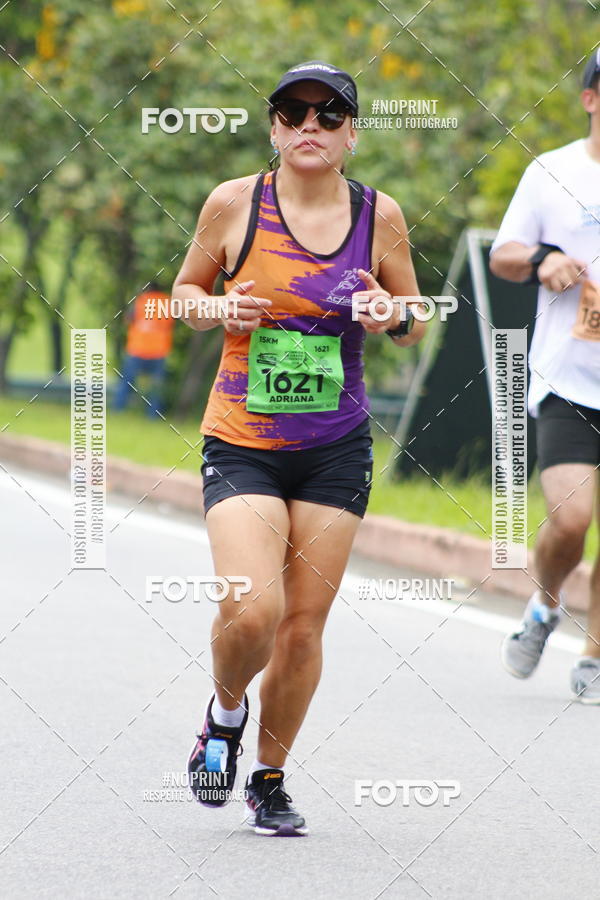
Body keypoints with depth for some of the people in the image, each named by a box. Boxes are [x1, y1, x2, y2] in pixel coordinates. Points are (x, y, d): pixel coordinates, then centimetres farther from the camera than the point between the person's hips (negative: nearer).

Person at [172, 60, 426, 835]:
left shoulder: (380, 215, 0)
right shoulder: (234, 203, -5)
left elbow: (414, 323, 11)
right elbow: (186, 288, 9)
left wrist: (393, 316, -12)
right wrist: (219, 312, -13)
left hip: (337, 450, 2)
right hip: (242, 443, -2)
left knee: (304, 623, 3)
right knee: (252, 610, -18)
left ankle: (270, 778, 24)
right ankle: (224, 712, 15)